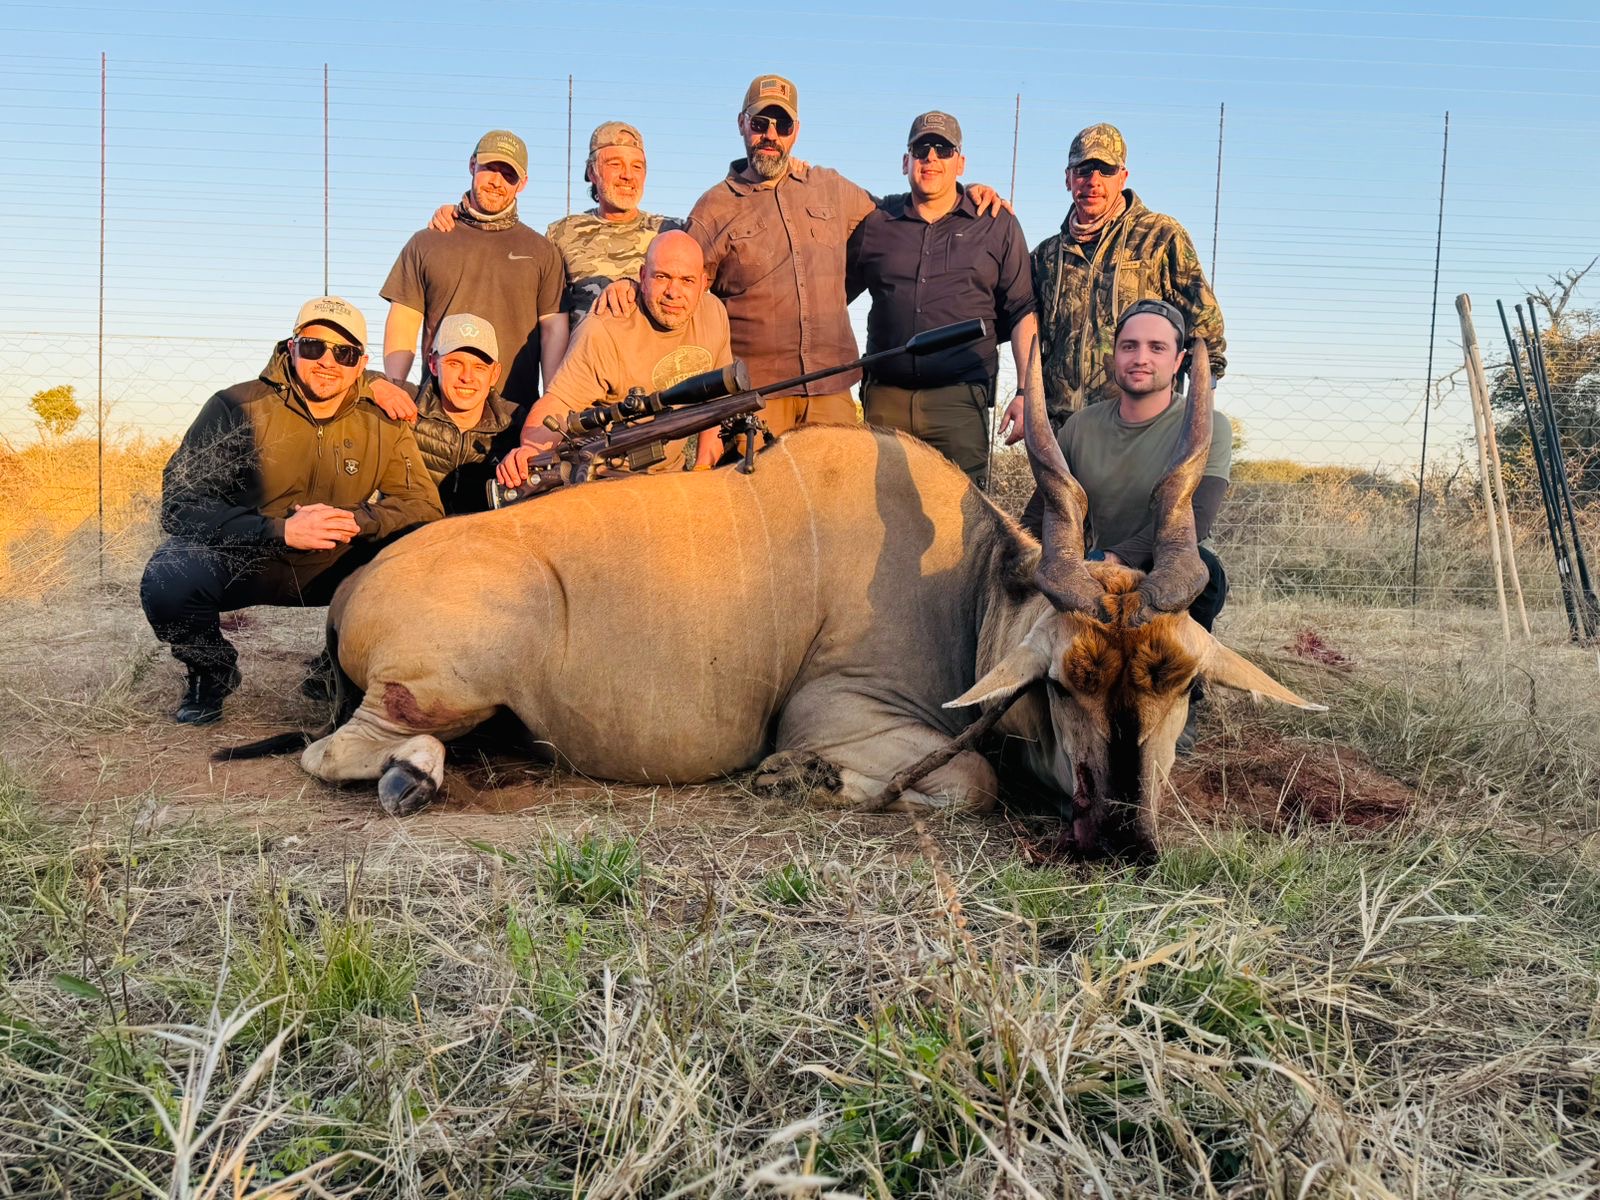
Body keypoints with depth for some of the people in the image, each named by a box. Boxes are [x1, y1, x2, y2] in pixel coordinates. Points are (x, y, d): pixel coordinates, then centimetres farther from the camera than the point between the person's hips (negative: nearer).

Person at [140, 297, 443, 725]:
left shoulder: (383, 425, -2)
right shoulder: (237, 407, -12)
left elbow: (425, 506, -6)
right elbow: (180, 505, -18)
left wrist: (358, 521, -26)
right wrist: (280, 530, -30)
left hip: (334, 570, 3)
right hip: (240, 562, -2)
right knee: (167, 583, -34)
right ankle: (213, 672, 3)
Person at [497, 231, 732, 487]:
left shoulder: (714, 313, -1)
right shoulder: (603, 334, -21)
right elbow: (558, 404, -23)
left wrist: (702, 471, 5)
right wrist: (531, 449, -43)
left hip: (673, 472, 6)